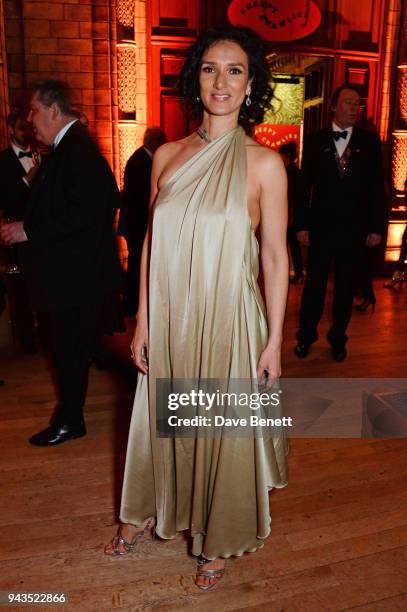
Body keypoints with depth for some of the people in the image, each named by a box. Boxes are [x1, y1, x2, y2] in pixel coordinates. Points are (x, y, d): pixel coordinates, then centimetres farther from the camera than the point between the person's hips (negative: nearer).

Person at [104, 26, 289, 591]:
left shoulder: (264, 164, -7)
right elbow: (152, 242, 5)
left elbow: (276, 256, -5)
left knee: (225, 430, 13)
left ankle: (217, 541, 40)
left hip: (228, 320, -3)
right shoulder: (168, 156, 3)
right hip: (170, 318, 3)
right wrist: (143, 322, 4)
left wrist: (274, 341, -6)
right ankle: (146, 512, 49)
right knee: (162, 419, 21)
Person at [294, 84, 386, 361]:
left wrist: (376, 227, -3)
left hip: (354, 229, 1)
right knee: (314, 283, 8)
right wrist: (301, 225, -3)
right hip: (321, 227, -1)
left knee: (345, 285, 11)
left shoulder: (369, 141, 3)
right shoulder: (316, 141, 2)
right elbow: (305, 186, 1)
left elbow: (377, 187, 1)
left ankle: (338, 337, 26)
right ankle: (306, 335, 23)